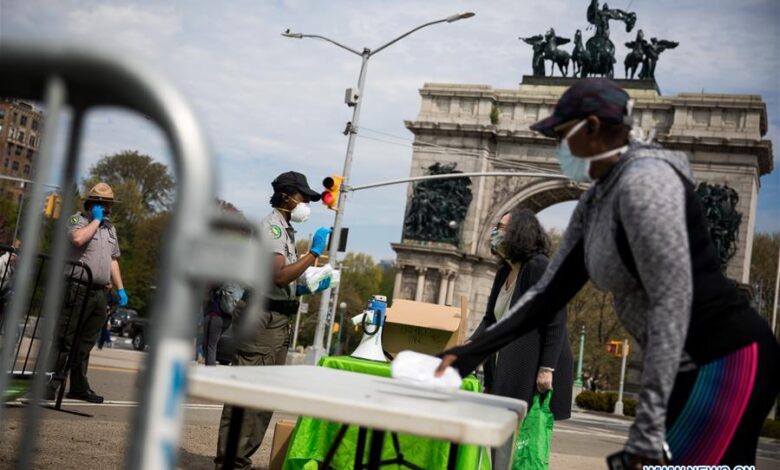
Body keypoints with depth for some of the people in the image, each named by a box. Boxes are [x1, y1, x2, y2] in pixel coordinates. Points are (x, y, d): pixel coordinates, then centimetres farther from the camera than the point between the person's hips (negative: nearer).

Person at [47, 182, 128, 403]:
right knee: (65, 340, -6)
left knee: (85, 343, 10)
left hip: (99, 293, 7)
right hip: (78, 290, -7)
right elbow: (78, 238, -24)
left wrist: (120, 289, 19)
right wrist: (96, 220, -11)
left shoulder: (110, 227, 21)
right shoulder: (78, 220, -1)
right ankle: (51, 383, -3)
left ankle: (79, 387, 15)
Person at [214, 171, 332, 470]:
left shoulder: (285, 230, 20)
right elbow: (279, 277, -23)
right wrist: (314, 252, -19)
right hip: (263, 320, -10)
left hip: (278, 322, 10)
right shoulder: (271, 226, -9)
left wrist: (307, 288, 11)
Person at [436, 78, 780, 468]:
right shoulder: (595, 201, 10)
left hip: (728, 362, -9)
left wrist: (648, 427, -25)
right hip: (691, 369, 9)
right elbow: (550, 291, 11)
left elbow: (672, 303, -24)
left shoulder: (644, 180, -19)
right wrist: (473, 352, 4)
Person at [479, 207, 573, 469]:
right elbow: (490, 319, 16)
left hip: (532, 372, -8)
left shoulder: (540, 267, -12)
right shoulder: (504, 272, 13)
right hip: (506, 369, 8)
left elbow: (556, 322, -16)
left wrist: (547, 369, -21)